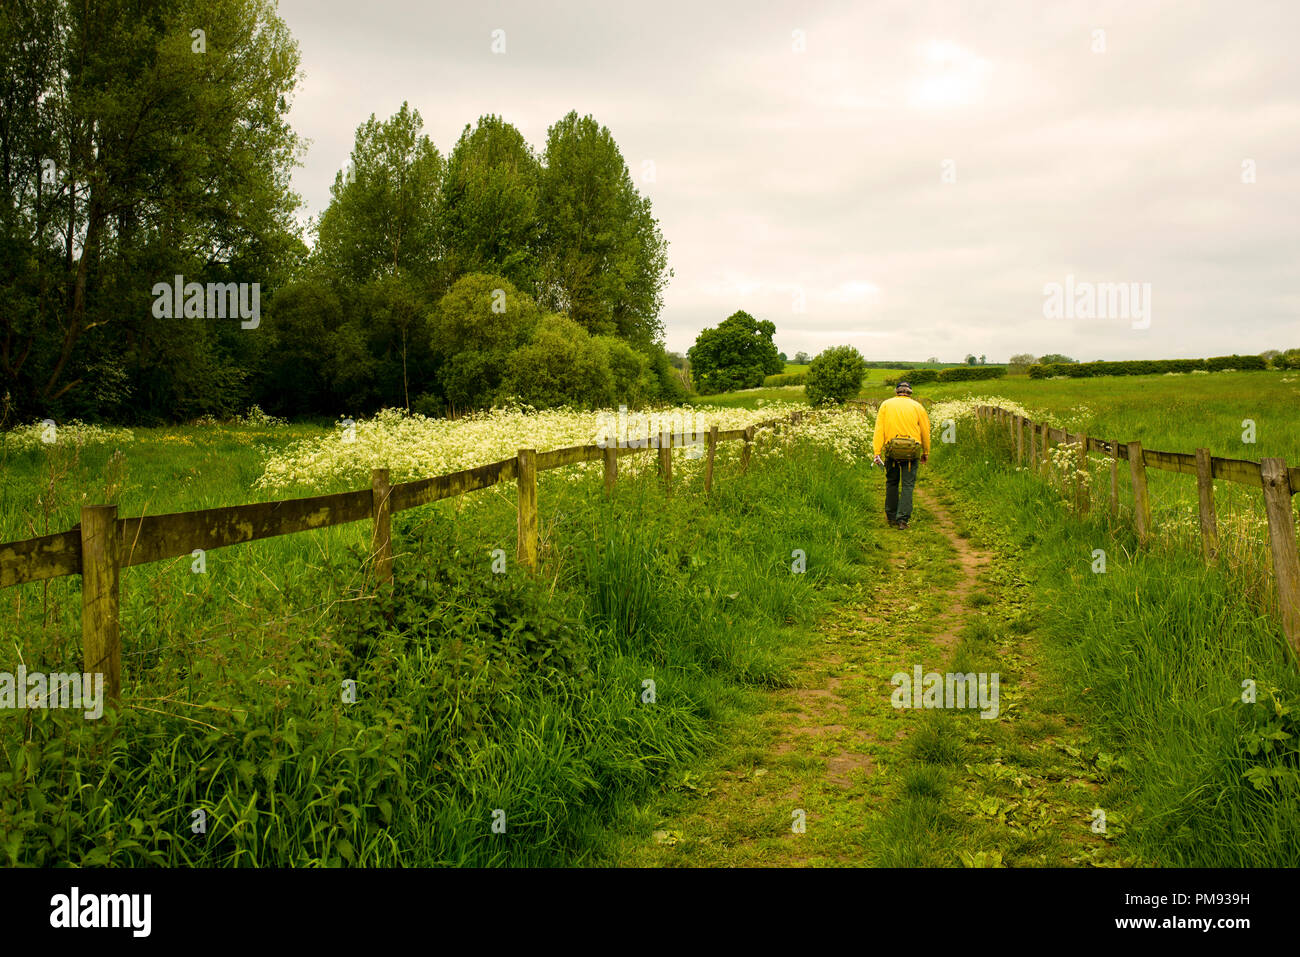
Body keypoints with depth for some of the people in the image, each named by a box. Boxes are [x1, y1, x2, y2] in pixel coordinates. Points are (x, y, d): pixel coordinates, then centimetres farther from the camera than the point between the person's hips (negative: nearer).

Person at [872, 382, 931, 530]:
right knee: (908, 485, 2)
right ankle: (903, 519, -4)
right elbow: (925, 431, 7)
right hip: (912, 451, -1)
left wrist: (877, 453, -4)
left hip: (892, 450, 1)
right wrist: (926, 453, 18)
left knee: (892, 482, 16)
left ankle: (891, 516, 23)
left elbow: (879, 430, -1)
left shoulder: (886, 405, 7)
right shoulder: (917, 406, 7)